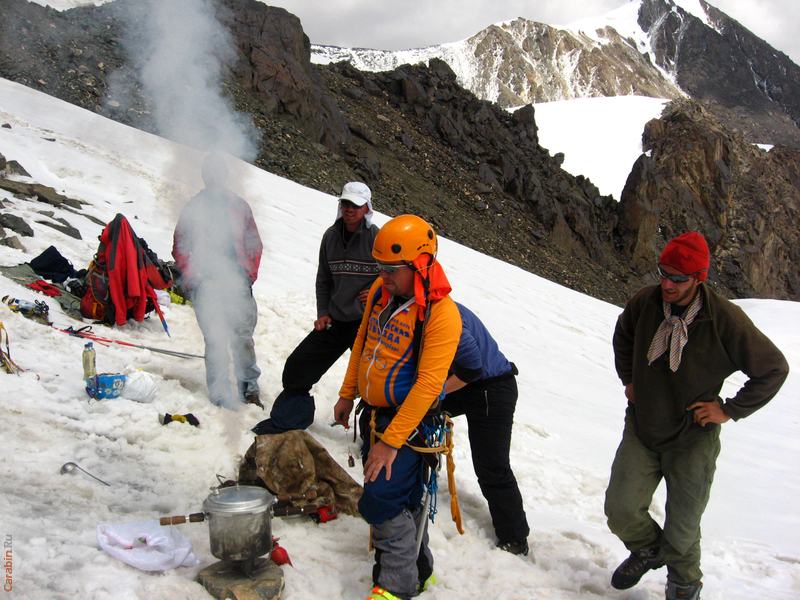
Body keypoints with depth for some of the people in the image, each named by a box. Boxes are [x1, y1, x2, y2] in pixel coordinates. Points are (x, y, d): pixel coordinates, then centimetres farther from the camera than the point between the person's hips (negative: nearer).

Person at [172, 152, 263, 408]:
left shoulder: (239, 206, 15)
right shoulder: (193, 208, 11)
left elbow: (254, 243, 17)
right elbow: (180, 247, 11)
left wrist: (249, 273, 3)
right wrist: (193, 277, -2)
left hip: (237, 281, 1)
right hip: (206, 282, -1)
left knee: (243, 336, -1)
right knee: (215, 338, -7)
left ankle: (249, 387, 10)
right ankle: (220, 392, 0)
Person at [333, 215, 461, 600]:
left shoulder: (442, 313, -22)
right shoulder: (381, 291, 1)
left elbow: (428, 385, -25)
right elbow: (363, 344, 15)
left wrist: (391, 442, -25)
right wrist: (347, 394, 20)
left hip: (409, 421, -7)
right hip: (374, 413, 7)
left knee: (383, 502, -10)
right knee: (404, 499, 17)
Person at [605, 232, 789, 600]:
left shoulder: (725, 319, -21)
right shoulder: (644, 302, -9)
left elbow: (774, 369, -7)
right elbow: (623, 336, 17)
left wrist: (730, 410, -8)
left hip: (692, 440, -3)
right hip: (641, 429, 3)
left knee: (681, 530, 9)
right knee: (620, 510, -3)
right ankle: (648, 550, 33)